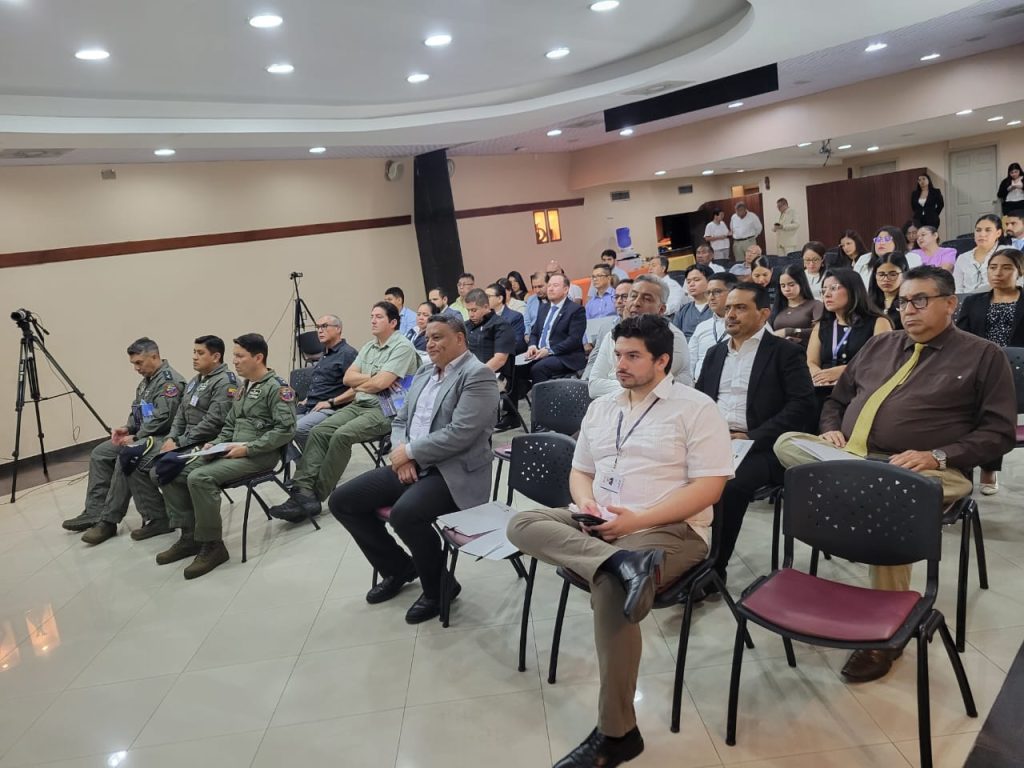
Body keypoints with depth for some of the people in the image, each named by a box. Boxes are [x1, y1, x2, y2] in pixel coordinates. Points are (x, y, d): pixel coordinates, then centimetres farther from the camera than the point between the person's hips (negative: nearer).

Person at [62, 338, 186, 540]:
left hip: (161, 438, -11)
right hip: (142, 435, 11)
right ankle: (94, 513, 4)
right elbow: (137, 411, 23)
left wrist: (135, 437, -17)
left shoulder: (169, 380, -17)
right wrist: (127, 428, 3)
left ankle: (109, 521, -19)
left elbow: (162, 419, -25)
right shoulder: (147, 380, 16)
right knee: (99, 453, 5)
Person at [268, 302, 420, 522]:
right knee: (318, 432, -13)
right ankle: (303, 491, -21)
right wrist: (372, 378, -8)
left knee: (341, 436, -28)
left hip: (385, 410, -8)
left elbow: (381, 383, -19)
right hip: (359, 405, 8)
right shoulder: (368, 347, 17)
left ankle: (316, 496, -18)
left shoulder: (402, 346, -9)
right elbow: (348, 378, 9)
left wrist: (359, 385, 0)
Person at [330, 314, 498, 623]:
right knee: (341, 501, 0)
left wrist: (408, 452, -14)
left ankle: (439, 586, -5)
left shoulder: (478, 375, -12)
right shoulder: (424, 372, 15)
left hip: (454, 473, -9)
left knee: (404, 514, -34)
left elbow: (459, 435, -22)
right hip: (413, 467, 9)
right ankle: (399, 567, 18)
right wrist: (402, 453, -5)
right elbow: (400, 421, 16)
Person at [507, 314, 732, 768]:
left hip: (669, 530, -6)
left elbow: (710, 486, -11)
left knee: (609, 585, -33)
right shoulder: (600, 408, 16)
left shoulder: (695, 408, -3)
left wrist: (638, 519, -18)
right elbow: (580, 471, 20)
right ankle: (625, 564, -38)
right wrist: (586, 502, -5)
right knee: (523, 524, -17)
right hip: (600, 526, 6)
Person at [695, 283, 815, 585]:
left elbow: (803, 405, -7)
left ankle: (712, 569, -16)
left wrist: (752, 437, -17)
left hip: (757, 447, -5)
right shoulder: (715, 353, 23)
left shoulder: (786, 353, 4)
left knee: (729, 486, -33)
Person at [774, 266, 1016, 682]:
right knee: (787, 442, -19)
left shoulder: (983, 355, 8)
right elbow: (837, 399, 26)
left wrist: (936, 457, -15)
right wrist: (831, 430, 3)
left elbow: (999, 432, 0)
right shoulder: (879, 345, 21)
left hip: (918, 473, -4)